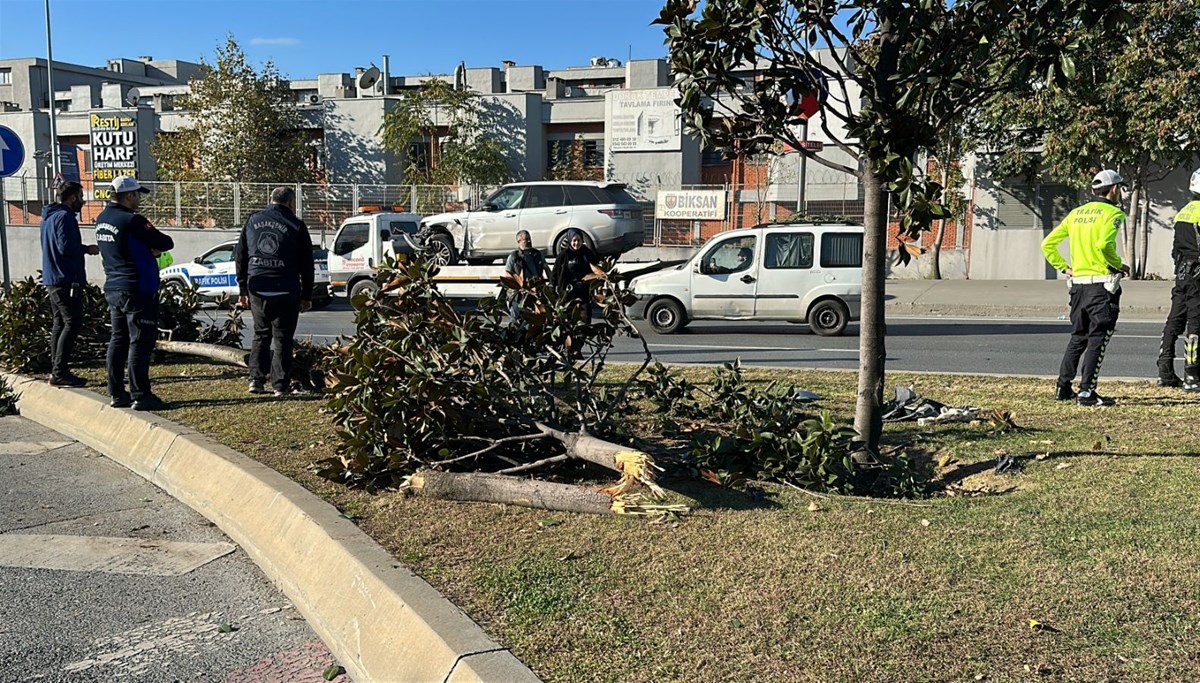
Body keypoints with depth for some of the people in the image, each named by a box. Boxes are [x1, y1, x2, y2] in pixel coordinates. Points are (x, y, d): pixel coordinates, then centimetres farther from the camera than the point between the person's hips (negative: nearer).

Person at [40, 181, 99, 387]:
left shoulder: (49, 217, 18)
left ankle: (57, 370, 18)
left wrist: (83, 248, 16)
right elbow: (66, 247, -22)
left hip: (52, 280, 11)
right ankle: (59, 372, -11)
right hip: (66, 280, -11)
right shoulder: (65, 217, -14)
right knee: (72, 324, -9)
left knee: (60, 324, 14)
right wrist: (87, 249, -8)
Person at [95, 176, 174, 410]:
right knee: (140, 343, -5)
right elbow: (166, 243, -15)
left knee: (118, 341, 14)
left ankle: (117, 394, 19)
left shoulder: (102, 219, 10)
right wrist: (154, 247, 5)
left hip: (113, 290, 9)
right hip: (138, 291, -9)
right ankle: (140, 396, -4)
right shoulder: (131, 220, -17)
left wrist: (147, 249, 2)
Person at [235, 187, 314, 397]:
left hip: (257, 289, 4)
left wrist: (243, 290, 16)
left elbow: (240, 257, 12)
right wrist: (307, 296, 6)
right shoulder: (296, 226, -1)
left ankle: (256, 379, 11)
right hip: (285, 291, -4)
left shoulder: (252, 221, 10)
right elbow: (306, 264, -1)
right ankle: (280, 385, 2)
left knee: (261, 335, 17)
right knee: (282, 338, 2)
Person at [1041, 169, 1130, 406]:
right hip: (1101, 283, -7)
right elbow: (1104, 244, -24)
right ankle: (1086, 391, -6)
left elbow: (1047, 245, 12)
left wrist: (1064, 267, 15)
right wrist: (1119, 265, -10)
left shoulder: (1076, 213, 14)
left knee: (1078, 336, 16)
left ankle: (1063, 387, 16)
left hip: (1078, 282, 7)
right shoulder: (1113, 213, -6)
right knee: (1098, 338, -3)